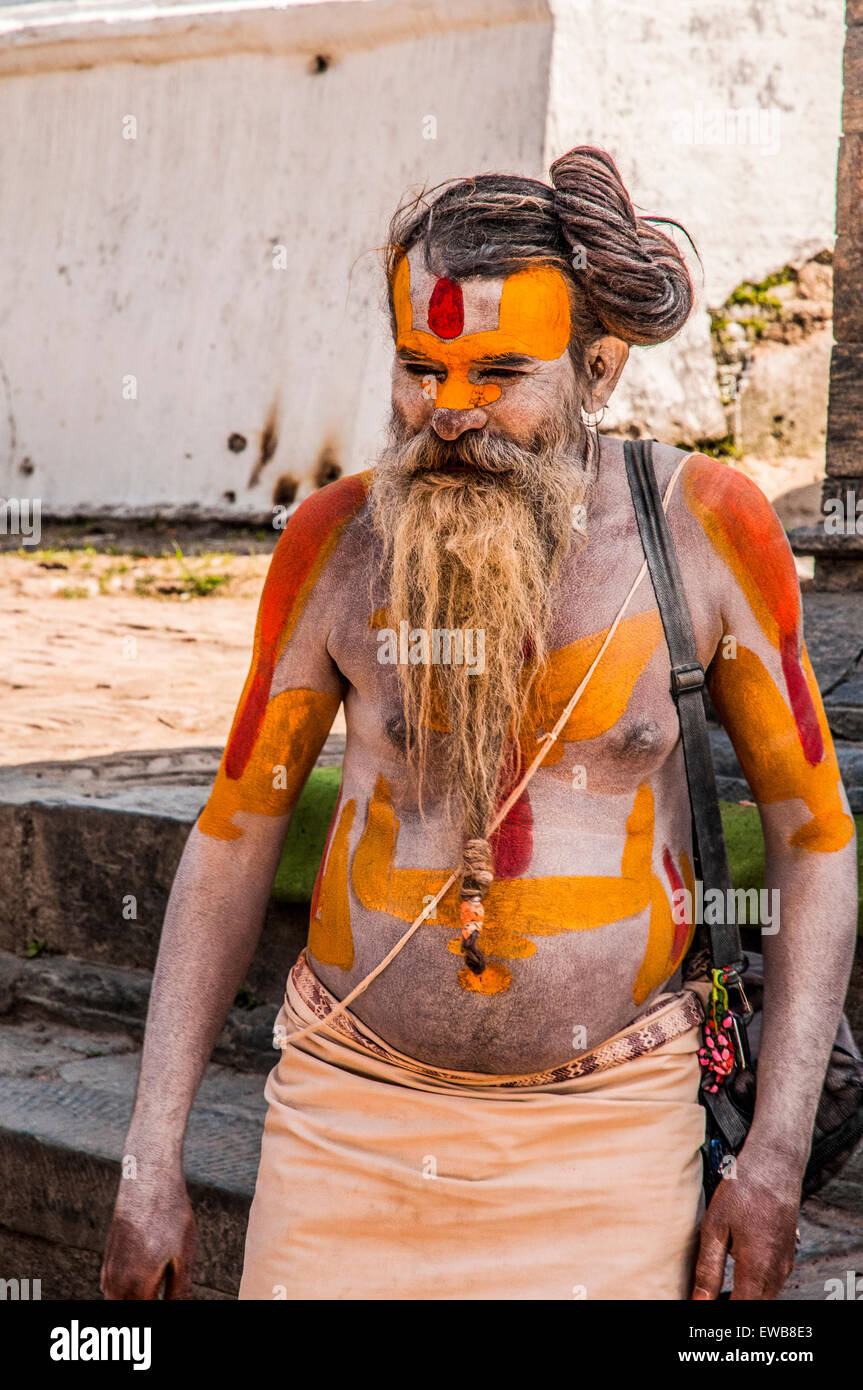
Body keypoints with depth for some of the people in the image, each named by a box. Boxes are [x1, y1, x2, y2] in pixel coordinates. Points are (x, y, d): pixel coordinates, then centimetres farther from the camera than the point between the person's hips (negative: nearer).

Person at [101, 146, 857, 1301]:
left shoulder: (704, 525, -9)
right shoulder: (336, 542, -6)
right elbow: (234, 840, 3)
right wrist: (153, 1161, 1)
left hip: (607, 1129, -1)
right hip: (350, 1115, 1)